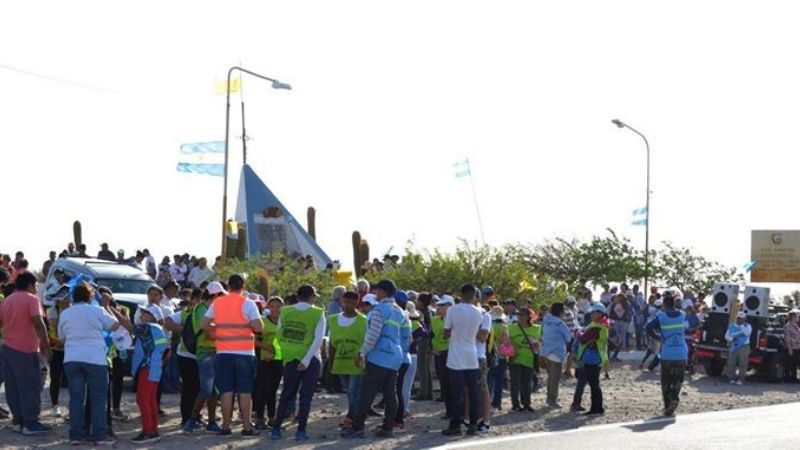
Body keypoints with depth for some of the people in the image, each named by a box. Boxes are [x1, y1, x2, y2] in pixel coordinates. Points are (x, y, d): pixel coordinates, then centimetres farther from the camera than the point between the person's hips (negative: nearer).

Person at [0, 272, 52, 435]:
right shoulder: (31, 299, -8)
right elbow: (38, 322, -20)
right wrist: (45, 343, -19)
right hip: (26, 349, -8)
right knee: (30, 387, -3)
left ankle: (17, 420, 15)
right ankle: (30, 423, -2)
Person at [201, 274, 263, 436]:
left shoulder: (217, 303, 4)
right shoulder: (247, 304, -6)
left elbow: (204, 325, 6)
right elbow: (258, 327, -13)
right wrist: (249, 326, 8)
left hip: (223, 353, 3)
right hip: (245, 353, -3)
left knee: (226, 391, 6)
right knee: (245, 391, 3)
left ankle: (226, 426, 7)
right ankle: (247, 427, 5)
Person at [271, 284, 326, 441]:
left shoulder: (285, 312, 0)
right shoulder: (318, 313, -7)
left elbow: (279, 335, 4)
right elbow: (318, 339, -15)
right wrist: (306, 360, -15)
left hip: (290, 359, 3)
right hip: (311, 359, -2)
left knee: (287, 394, 12)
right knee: (306, 395, 3)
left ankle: (276, 428, 7)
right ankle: (301, 431, -2)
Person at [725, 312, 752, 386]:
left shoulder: (747, 326, 6)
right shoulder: (731, 326, 15)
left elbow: (747, 333, -14)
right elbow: (726, 336, 14)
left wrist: (742, 325, -12)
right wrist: (731, 339, -7)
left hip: (743, 347, -3)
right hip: (733, 347, 3)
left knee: (742, 364, -7)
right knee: (731, 364, 0)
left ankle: (740, 379, -4)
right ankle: (733, 378, 8)